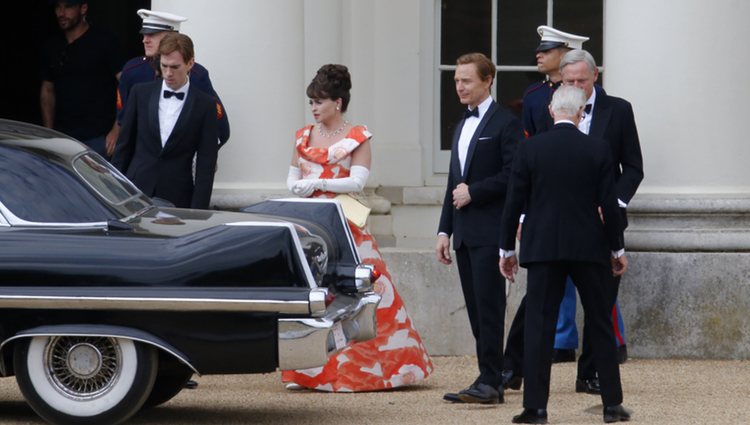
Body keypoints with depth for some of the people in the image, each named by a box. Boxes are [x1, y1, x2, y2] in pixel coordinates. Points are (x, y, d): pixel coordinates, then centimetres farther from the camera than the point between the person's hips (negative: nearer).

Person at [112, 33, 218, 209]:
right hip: (136, 193, 2)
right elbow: (124, 146, 12)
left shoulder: (204, 105, 1)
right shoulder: (141, 93, 7)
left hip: (177, 200, -2)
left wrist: (197, 211, -6)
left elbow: (206, 163, 0)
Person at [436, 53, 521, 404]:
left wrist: (473, 192, -13)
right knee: (476, 309, 6)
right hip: (464, 233, 8)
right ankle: (490, 380, 8)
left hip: (490, 232, -8)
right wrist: (444, 231, 17)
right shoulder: (462, 127, 21)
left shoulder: (506, 123, -5)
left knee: (489, 306, -9)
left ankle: (490, 382, -10)